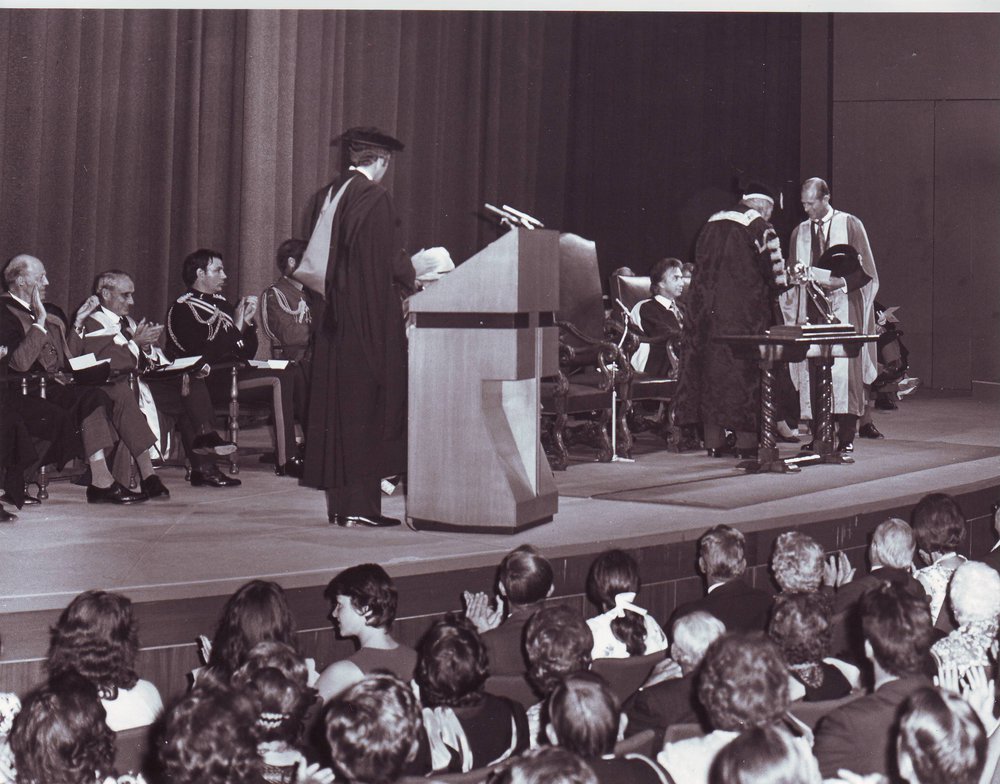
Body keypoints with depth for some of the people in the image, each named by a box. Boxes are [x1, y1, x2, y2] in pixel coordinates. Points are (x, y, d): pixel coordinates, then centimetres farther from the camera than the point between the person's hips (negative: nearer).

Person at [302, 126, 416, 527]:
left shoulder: (331, 193, 10)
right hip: (370, 316, -8)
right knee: (367, 404, -4)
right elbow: (391, 258, -14)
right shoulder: (374, 196, -13)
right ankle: (361, 505, -4)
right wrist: (412, 279, 6)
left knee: (335, 404, 10)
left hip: (334, 313, 8)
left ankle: (339, 503, 14)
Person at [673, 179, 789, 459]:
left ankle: (713, 441, 8)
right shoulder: (759, 227, -6)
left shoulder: (713, 223, 13)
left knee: (711, 365, 8)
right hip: (744, 308, -6)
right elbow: (774, 271, -5)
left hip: (706, 305, 6)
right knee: (743, 369, -1)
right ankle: (746, 441, -1)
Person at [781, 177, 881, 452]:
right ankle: (818, 434, -1)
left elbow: (865, 272, -1)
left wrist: (839, 282, -16)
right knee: (811, 372, -4)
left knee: (844, 371, -12)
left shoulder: (850, 226, 3)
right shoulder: (799, 232, 15)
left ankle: (846, 436, -11)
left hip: (843, 308, -4)